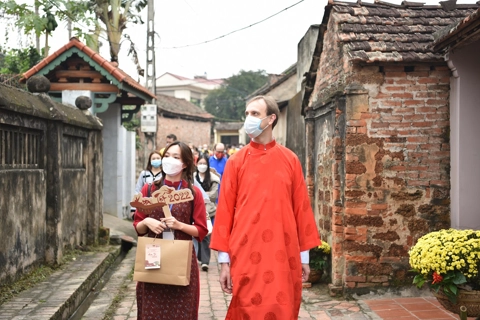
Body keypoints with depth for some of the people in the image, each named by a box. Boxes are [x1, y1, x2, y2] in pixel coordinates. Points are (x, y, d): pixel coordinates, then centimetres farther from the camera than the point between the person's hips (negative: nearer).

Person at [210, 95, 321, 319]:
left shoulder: (290, 160, 4)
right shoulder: (236, 161, 2)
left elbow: (301, 208, 6)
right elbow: (225, 210, 1)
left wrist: (304, 254, 6)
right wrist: (224, 259, -3)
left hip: (284, 254, 1)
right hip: (246, 254, -1)